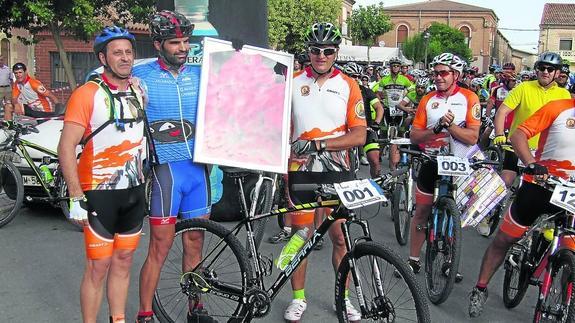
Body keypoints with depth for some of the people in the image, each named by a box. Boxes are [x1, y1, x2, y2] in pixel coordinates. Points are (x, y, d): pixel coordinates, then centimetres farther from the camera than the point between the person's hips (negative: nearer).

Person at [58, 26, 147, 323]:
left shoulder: (139, 91, 7)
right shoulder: (87, 94, -11)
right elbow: (66, 147, -14)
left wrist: (145, 179, 15)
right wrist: (76, 198, -18)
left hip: (134, 191, 6)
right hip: (100, 194, -6)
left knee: (123, 261, 14)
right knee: (99, 266, -1)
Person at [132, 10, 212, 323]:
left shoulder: (200, 74, 9)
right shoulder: (141, 76, -3)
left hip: (198, 169, 4)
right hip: (165, 170, -4)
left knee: (195, 243, 12)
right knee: (160, 247, -1)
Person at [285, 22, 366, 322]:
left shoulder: (348, 86, -1)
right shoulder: (293, 82, 2)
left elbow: (359, 135, -7)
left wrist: (318, 144, -18)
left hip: (336, 171, 0)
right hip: (300, 170, 1)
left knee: (340, 236, 5)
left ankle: (343, 297, 22)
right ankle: (298, 298, 22)